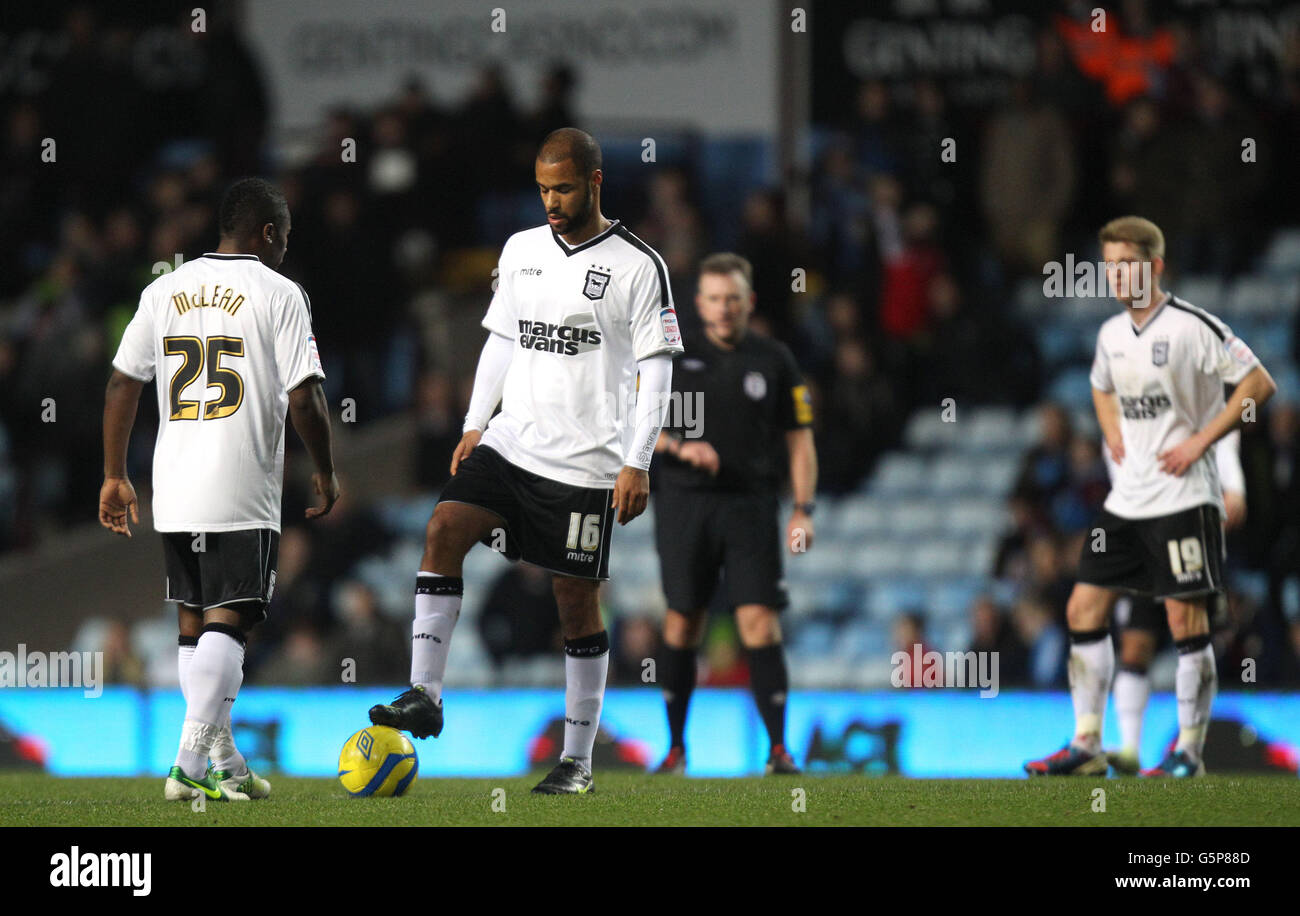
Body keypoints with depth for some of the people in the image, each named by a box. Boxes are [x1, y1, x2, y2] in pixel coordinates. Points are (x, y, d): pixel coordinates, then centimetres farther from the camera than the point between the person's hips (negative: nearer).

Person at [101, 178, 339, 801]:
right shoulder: (277, 293, -5)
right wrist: (325, 471, 5)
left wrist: (114, 477, 16)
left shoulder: (165, 290, 11)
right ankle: (190, 763, -17)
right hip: (242, 492, -6)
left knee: (195, 625, 13)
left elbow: (122, 385, 10)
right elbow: (304, 398, -9)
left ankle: (227, 765, 19)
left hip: (173, 489, 6)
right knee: (227, 622, -6)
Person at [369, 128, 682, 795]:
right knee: (443, 530, -17)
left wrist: (638, 463, -11)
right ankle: (424, 697, -16)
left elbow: (655, 370, -6)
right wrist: (475, 424, 10)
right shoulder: (521, 250, 11)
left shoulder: (637, 266, -5)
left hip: (585, 464, -5)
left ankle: (579, 759, 9)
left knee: (577, 601, 0)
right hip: (510, 442, 5)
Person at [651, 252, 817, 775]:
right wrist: (679, 447, -13)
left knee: (760, 623, -11)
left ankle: (778, 748, -10)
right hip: (684, 505, 1)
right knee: (682, 624, 3)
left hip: (750, 505, -1)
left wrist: (803, 509, -2)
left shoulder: (773, 360, 6)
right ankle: (676, 747, 15)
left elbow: (799, 438, 8)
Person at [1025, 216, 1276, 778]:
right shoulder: (1111, 334, 9)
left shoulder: (1192, 326, -12)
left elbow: (1258, 384, -12)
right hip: (1127, 495, 7)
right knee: (1085, 608, 3)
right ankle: (1086, 745, 8)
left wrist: (1199, 441, -15)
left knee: (1185, 617, -6)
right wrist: (1113, 436, 12)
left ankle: (1189, 749, 2)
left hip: (1183, 495, -7)